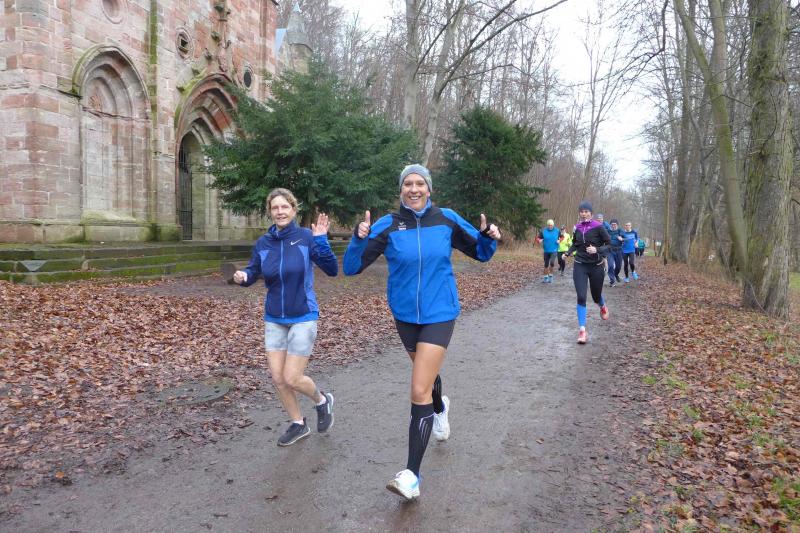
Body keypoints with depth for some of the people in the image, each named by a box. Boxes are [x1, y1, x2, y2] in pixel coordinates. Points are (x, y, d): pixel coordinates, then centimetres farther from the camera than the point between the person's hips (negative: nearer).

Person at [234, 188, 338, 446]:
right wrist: (243, 277, -13)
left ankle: (322, 400, 27)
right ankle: (298, 424, 28)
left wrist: (321, 240, -29)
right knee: (278, 378, 6)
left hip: (303, 318, -4)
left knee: (292, 378, -5)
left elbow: (332, 270, -16)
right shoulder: (263, 243, -1)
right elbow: (253, 272, 10)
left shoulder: (306, 237, -12)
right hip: (274, 320, 5)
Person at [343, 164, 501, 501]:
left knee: (419, 391, -12)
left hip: (439, 314, -2)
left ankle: (412, 475, -4)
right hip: (405, 315, 3)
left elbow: (480, 252, 6)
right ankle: (440, 408, 61)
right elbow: (351, 268, -10)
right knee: (426, 371, 25)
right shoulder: (387, 226, -8)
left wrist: (489, 236, -15)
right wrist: (359, 238, -28)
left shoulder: (446, 220, -6)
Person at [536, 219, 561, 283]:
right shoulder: (543, 231, -5)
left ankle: (550, 275, 0)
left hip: (554, 250, -2)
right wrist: (539, 240, -20)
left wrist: (559, 240, -7)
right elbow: (537, 238, 2)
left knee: (552, 262, -22)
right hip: (546, 250, 2)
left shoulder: (557, 230, -3)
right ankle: (545, 277, 26)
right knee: (546, 264, 10)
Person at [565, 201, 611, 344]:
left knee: (596, 296, 14)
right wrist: (568, 253, 1)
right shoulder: (577, 228, 2)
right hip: (580, 266, 2)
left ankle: (603, 306, 53)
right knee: (581, 297, -11)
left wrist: (597, 250, -24)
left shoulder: (598, 227, -10)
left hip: (596, 266, -2)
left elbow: (609, 244, -7)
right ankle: (582, 330, -7)